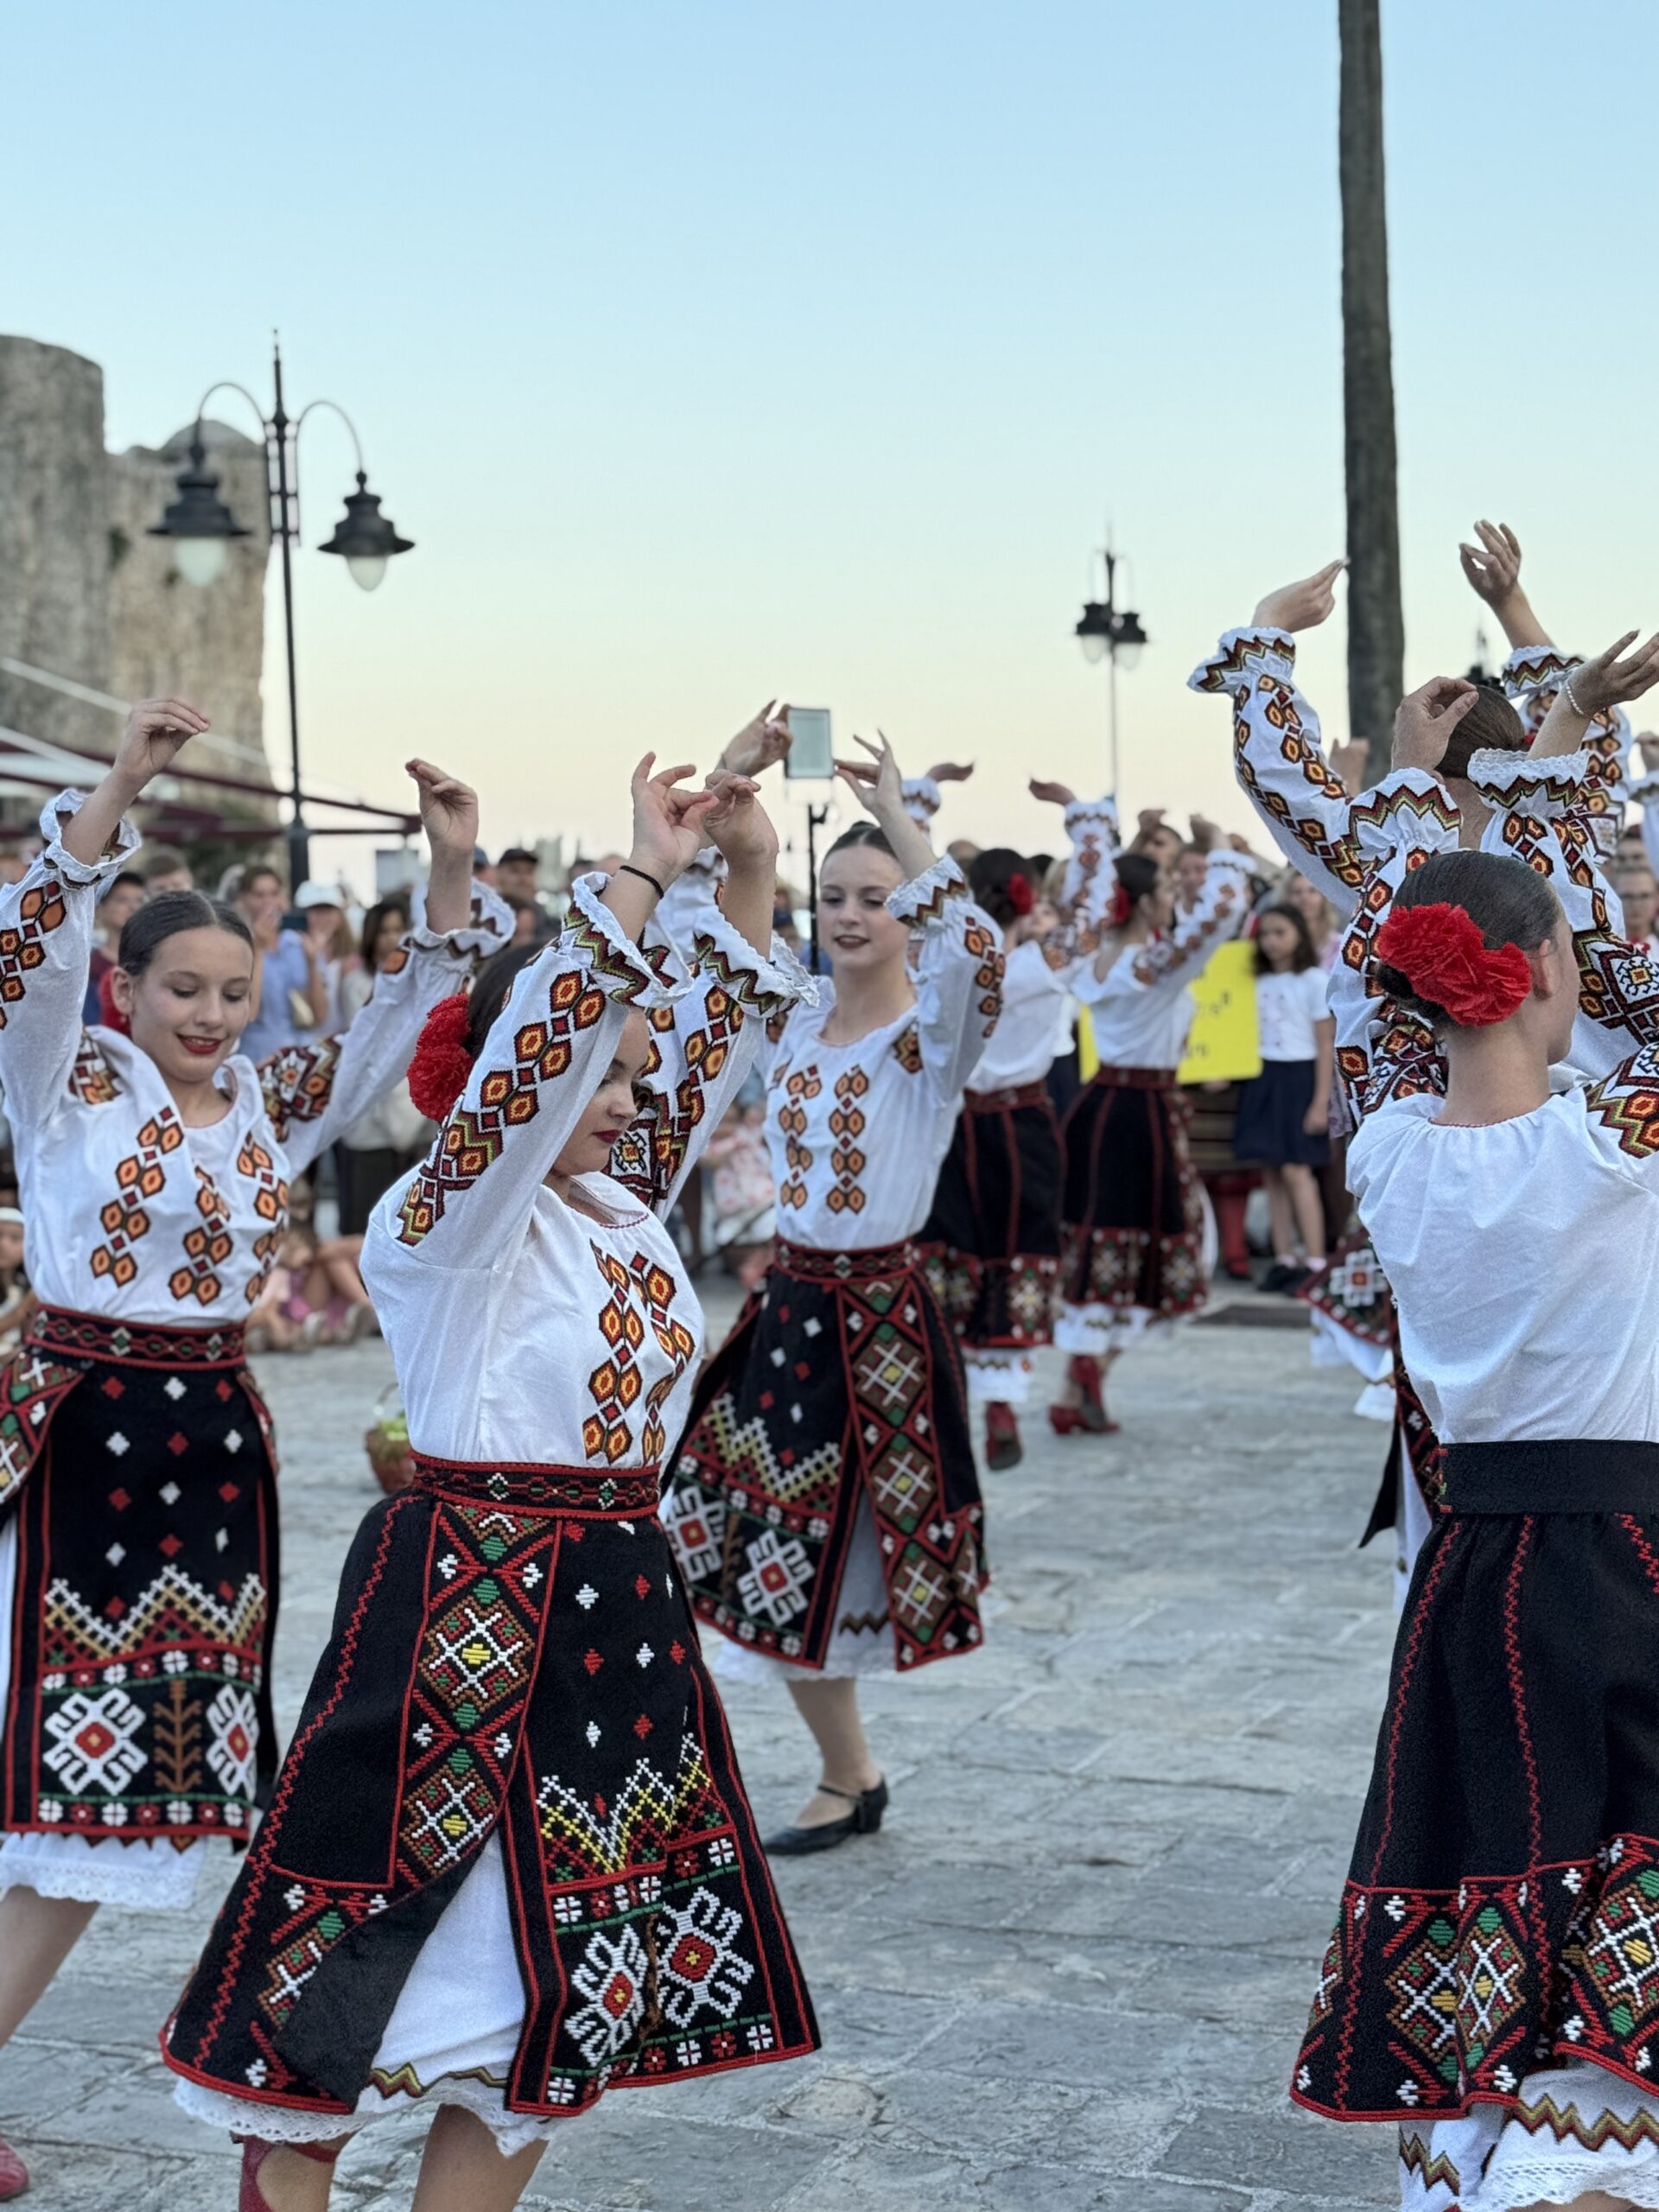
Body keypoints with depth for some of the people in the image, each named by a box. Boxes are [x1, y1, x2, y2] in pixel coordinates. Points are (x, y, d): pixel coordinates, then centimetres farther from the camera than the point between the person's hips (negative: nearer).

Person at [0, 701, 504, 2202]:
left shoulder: (274, 1105, 9)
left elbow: (410, 1021, 6)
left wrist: (452, 872, -8)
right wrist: (121, 790, -30)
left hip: (216, 1443, 5)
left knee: (146, 1778, 10)